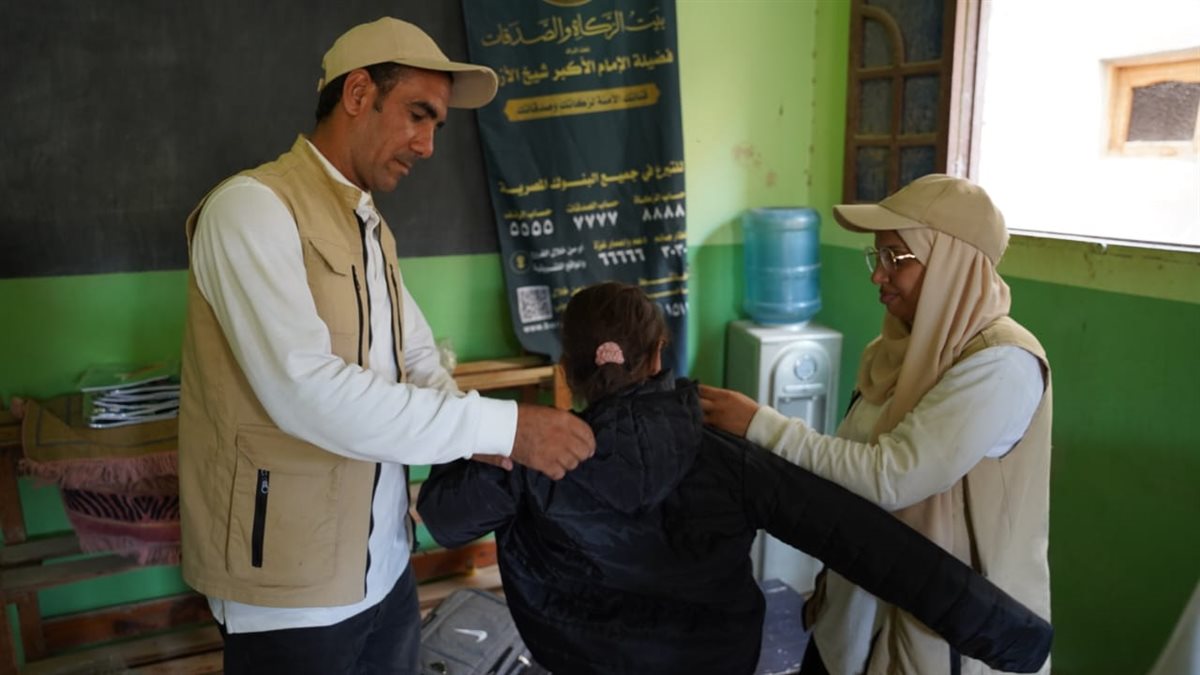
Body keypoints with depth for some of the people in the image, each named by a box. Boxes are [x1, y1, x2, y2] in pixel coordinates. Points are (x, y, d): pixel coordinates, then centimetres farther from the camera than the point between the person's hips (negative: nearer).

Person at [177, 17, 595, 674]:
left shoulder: (373, 231, 12)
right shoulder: (252, 206, -16)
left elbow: (419, 361, 14)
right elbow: (306, 390, -28)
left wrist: (481, 445, -6)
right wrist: (502, 425, -25)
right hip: (292, 583, -7)